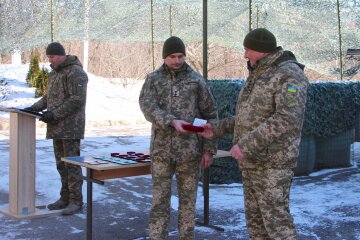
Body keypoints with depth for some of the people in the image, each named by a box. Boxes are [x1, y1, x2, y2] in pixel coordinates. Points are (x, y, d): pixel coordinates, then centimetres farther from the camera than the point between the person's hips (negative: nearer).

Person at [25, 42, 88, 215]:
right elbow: (48, 97, 24)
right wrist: (35, 107, 6)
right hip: (56, 128, 9)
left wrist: (54, 114, -20)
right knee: (61, 164, 12)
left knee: (72, 164, -5)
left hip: (71, 128, -9)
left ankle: (76, 201, 1)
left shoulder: (75, 72, -11)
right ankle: (65, 198, 21)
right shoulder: (53, 73, 19)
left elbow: (77, 100, -19)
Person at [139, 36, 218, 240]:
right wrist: (172, 122, -26)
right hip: (162, 150, 1)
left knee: (188, 200, 7)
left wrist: (209, 149, -1)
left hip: (190, 150, 0)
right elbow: (148, 107, -10)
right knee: (160, 200, 5)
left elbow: (210, 115, 3)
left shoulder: (196, 80, 3)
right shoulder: (153, 79, 5)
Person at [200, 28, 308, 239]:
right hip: (253, 159, 9)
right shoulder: (259, 76, 15)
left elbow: (287, 119, -28)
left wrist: (245, 144, -29)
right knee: (255, 216, 13)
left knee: (275, 218, -7)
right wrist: (217, 129, 16)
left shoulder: (290, 75, -16)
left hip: (273, 161, -9)